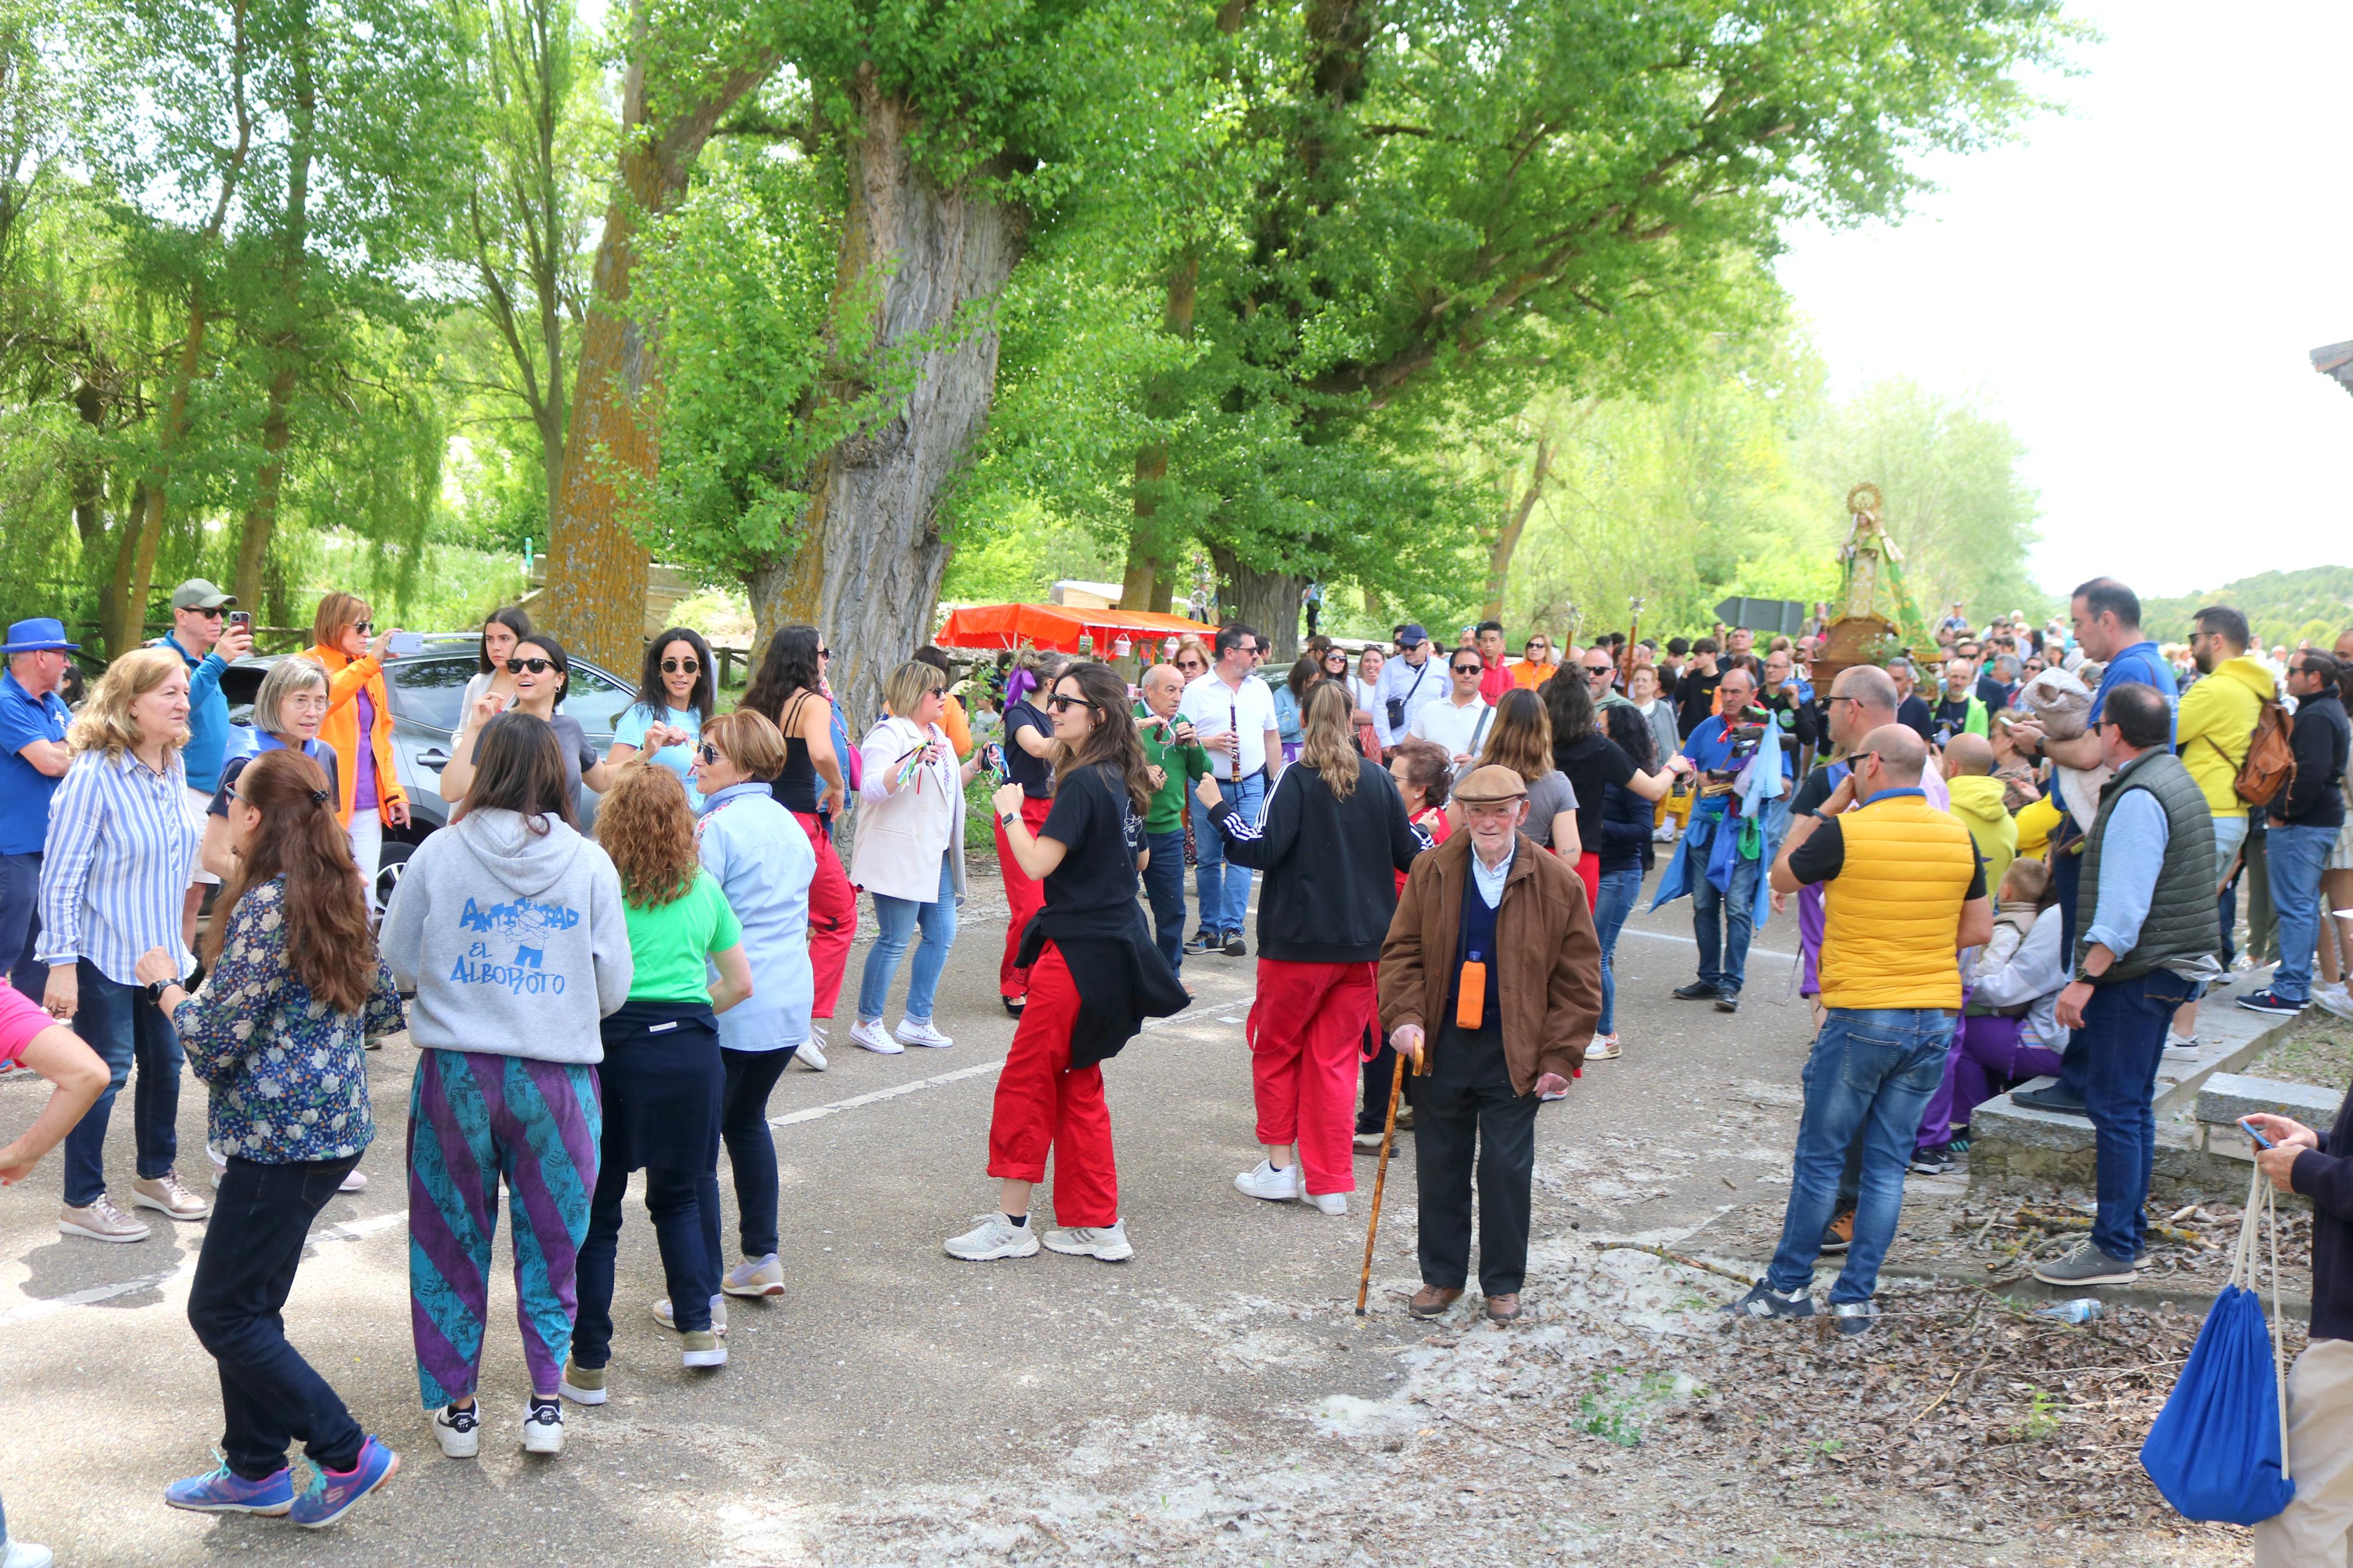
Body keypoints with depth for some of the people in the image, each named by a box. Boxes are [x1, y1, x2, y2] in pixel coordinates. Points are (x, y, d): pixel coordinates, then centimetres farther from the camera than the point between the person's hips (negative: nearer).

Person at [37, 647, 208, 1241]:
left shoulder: (174, 769, 3)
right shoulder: (94, 775, -20)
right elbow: (60, 879, -18)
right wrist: (62, 964, -20)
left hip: (161, 951, 7)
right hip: (104, 954, -7)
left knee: (166, 1060, 14)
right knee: (106, 1071, -1)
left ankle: (156, 1175, 33)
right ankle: (81, 1202, 12)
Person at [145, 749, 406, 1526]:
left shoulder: (263, 906, -18)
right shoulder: (340, 895, 8)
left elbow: (215, 1043, -17)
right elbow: (385, 1013, 15)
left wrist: (166, 984, 0)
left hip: (280, 1139, -9)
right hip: (335, 1128, 9)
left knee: (222, 1312, 2)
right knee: (249, 1303, 18)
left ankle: (347, 1454, 4)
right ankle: (255, 1470, 26)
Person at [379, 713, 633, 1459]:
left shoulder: (439, 853, -5)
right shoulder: (590, 864, -4)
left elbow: (397, 964, 2)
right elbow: (614, 986, -1)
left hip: (456, 1070, 0)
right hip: (557, 1073, 0)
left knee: (452, 1239, 14)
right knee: (551, 1244, 14)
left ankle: (455, 1405, 21)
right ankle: (545, 1404, 16)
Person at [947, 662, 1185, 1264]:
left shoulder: (1084, 783, -18)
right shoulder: (1121, 782, 10)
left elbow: (1036, 863, -22)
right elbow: (1138, 859, 22)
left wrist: (1010, 812, -7)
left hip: (1080, 953, -9)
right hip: (1114, 948, 9)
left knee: (1025, 1080, 0)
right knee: (1076, 1085, 16)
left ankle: (1012, 1223, 7)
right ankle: (1097, 1224, 20)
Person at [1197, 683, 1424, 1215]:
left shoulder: (1298, 778, -11)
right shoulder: (1379, 781, 2)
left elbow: (1263, 848, -18)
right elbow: (1409, 854, 6)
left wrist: (1217, 808, -7)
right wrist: (1424, 832, 28)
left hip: (1300, 941, -4)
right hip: (1363, 943, 4)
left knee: (1275, 1050, 14)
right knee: (1336, 1059, 10)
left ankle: (1280, 1166, 15)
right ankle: (1331, 1183, 10)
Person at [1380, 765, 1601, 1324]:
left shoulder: (1556, 882, -5)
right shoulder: (1430, 871, 0)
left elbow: (1578, 979, -2)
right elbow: (1402, 951, 4)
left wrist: (1561, 1057, -7)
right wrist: (1405, 1016, -11)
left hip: (1514, 1054, -2)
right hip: (1442, 1044, 2)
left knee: (1507, 1168, 5)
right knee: (1440, 1165, 10)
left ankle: (1503, 1283, 21)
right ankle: (1442, 1275, 26)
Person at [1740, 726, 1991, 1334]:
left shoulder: (1845, 832, -12)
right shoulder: (1958, 835, 3)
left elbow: (1781, 878, 5)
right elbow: (1979, 929, 9)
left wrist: (1826, 810, 7)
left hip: (1862, 1016, -4)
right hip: (1937, 1018, 5)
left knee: (1820, 1156, 8)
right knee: (1888, 1163, 9)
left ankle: (1789, 1285, 17)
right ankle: (1856, 1299, 12)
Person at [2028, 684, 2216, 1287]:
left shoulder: (2139, 797, -18)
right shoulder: (2175, 779, 16)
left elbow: (2123, 906, -25)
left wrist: (2085, 978, -25)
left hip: (2137, 972, -11)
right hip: (2168, 967, 11)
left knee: (2115, 1107, -6)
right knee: (2132, 1104, 17)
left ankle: (2114, 1250, -3)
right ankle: (2127, 1230, 25)